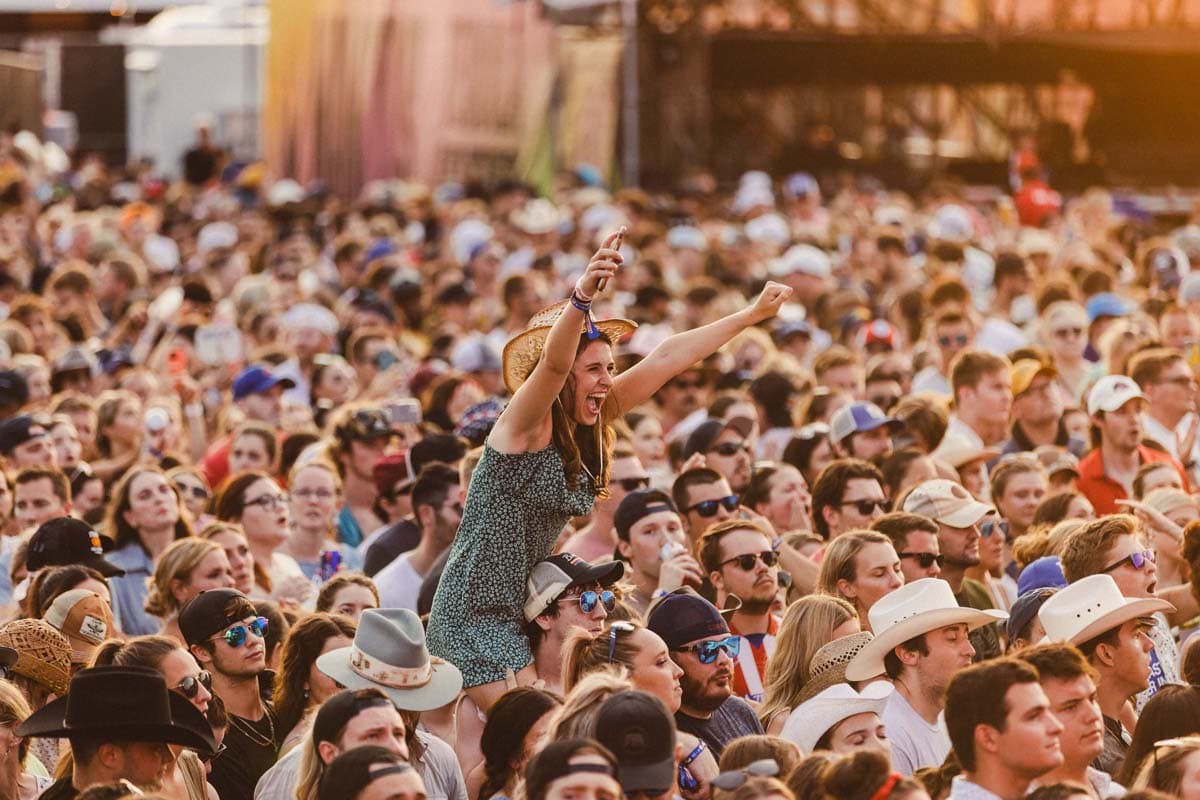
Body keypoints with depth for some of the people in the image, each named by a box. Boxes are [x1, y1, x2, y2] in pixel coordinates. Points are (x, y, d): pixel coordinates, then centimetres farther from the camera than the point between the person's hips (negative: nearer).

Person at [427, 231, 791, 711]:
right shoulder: (525, 425, -14)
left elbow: (666, 359, 8)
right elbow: (552, 362, -35)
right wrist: (582, 297, -53)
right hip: (474, 613, -8)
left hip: (522, 611, 8)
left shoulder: (586, 427, 6)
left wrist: (752, 315, 11)